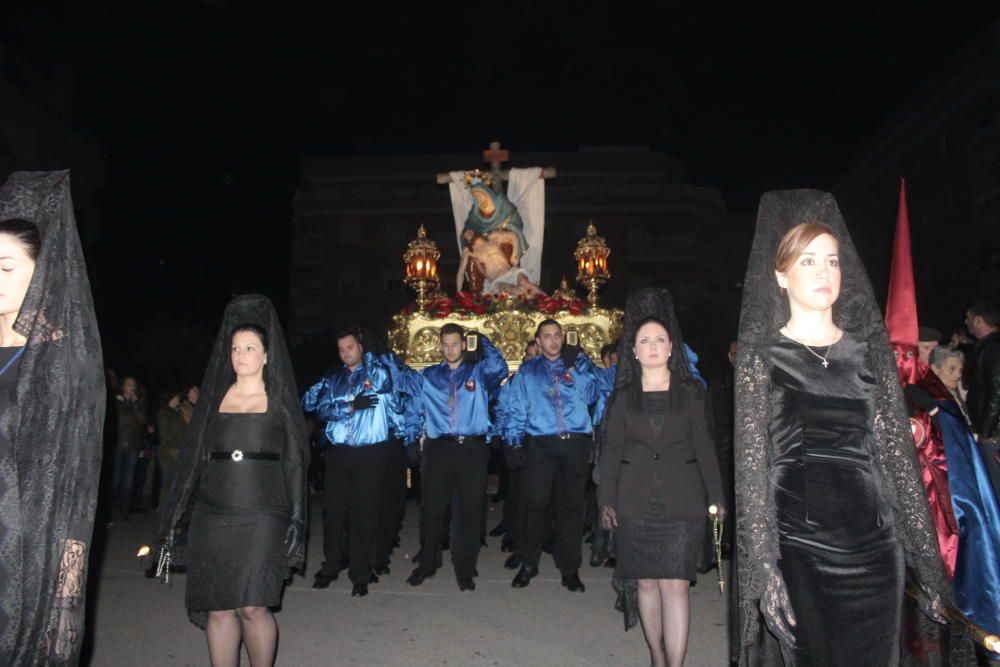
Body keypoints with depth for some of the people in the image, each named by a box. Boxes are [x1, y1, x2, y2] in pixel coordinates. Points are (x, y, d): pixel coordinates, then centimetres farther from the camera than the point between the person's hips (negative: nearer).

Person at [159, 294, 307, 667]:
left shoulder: (280, 403, 4)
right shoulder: (213, 400, 11)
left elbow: (295, 463, 2)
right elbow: (193, 458, 12)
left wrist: (296, 518, -6)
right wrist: (174, 516, 8)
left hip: (263, 517, -3)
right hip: (212, 517, 3)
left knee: (252, 607, -10)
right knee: (218, 609, 4)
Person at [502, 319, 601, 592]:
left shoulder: (580, 365, 12)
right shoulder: (527, 371, 13)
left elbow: (591, 396, -2)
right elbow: (515, 409, 8)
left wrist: (576, 367, -9)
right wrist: (514, 442, -2)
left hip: (575, 443, 0)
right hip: (540, 444, 0)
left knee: (572, 505, 6)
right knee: (535, 503, -1)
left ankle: (569, 568, 18)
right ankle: (528, 563, 16)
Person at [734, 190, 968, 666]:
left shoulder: (870, 349, 9)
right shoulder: (760, 357, 0)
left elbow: (899, 452, 7)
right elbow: (752, 465, -6)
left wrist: (930, 565, 3)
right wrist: (764, 568, -13)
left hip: (872, 548, 3)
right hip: (795, 550, -3)